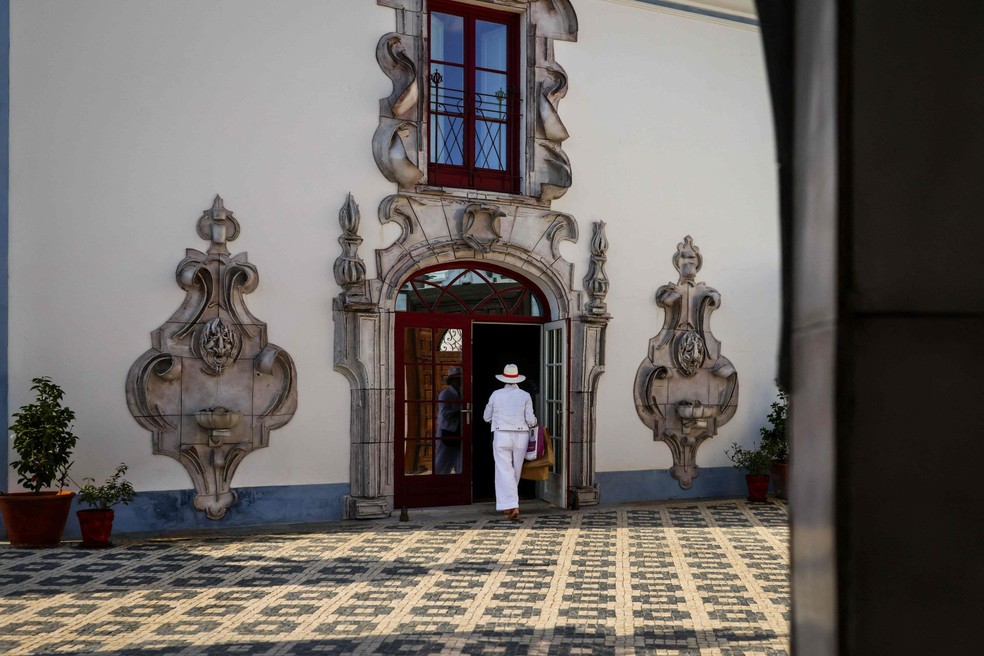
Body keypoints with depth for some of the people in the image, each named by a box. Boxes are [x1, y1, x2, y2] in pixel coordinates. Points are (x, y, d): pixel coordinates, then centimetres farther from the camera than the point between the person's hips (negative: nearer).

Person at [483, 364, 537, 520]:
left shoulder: (496, 395, 2)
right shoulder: (525, 396, 1)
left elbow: (487, 417, 11)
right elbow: (531, 420, -4)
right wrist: (533, 422, 18)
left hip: (501, 436, -1)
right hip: (521, 436, 1)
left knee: (504, 471, -4)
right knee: (516, 471, 14)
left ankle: (511, 506, -16)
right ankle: (508, 503, 24)